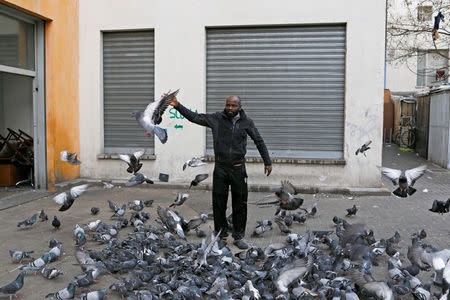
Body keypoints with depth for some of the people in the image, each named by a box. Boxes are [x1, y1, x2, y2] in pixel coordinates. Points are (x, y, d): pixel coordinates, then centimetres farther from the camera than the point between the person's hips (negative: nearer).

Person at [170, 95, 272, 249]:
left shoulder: (247, 122, 2)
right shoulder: (216, 118, 0)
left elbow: (259, 142, 10)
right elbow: (194, 117, -1)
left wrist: (267, 162, 11)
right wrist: (178, 106, -13)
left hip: (238, 169, 0)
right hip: (220, 168, 0)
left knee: (240, 204, 6)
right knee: (219, 203, 6)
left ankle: (238, 237, 20)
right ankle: (221, 235, 22)